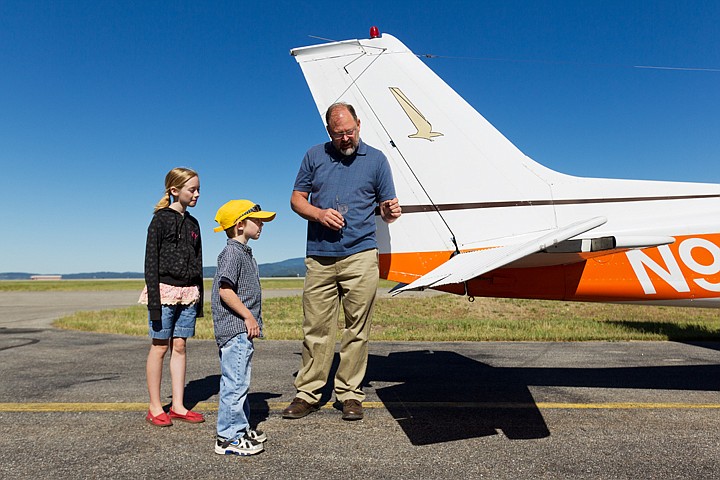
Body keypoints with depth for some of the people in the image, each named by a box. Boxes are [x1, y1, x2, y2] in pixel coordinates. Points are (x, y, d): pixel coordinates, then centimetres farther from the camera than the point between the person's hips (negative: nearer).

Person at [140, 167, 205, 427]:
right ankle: (155, 408, 12)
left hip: (188, 293, 5)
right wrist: (154, 300, -14)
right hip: (165, 290, -5)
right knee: (160, 347, 2)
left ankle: (178, 406, 14)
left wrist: (199, 298, 15)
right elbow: (150, 261, -8)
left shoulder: (193, 223, 13)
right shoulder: (161, 220, -4)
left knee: (179, 346, 7)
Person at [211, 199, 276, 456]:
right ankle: (228, 438, 3)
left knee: (239, 382, 18)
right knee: (235, 382, -6)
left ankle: (241, 428, 29)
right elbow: (225, 290, -23)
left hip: (242, 330, 11)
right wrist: (248, 317, -19)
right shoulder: (232, 253, -14)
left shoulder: (244, 253, 17)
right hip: (235, 329, -11)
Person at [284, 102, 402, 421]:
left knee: (357, 329, 2)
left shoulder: (376, 159, 9)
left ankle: (350, 394, 14)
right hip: (319, 257, 1)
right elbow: (296, 199, 13)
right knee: (316, 328, 4)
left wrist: (391, 211, -15)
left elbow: (386, 210, 10)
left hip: (360, 255, -1)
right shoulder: (315, 156, 12)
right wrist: (319, 214, -7)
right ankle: (307, 393, 16)